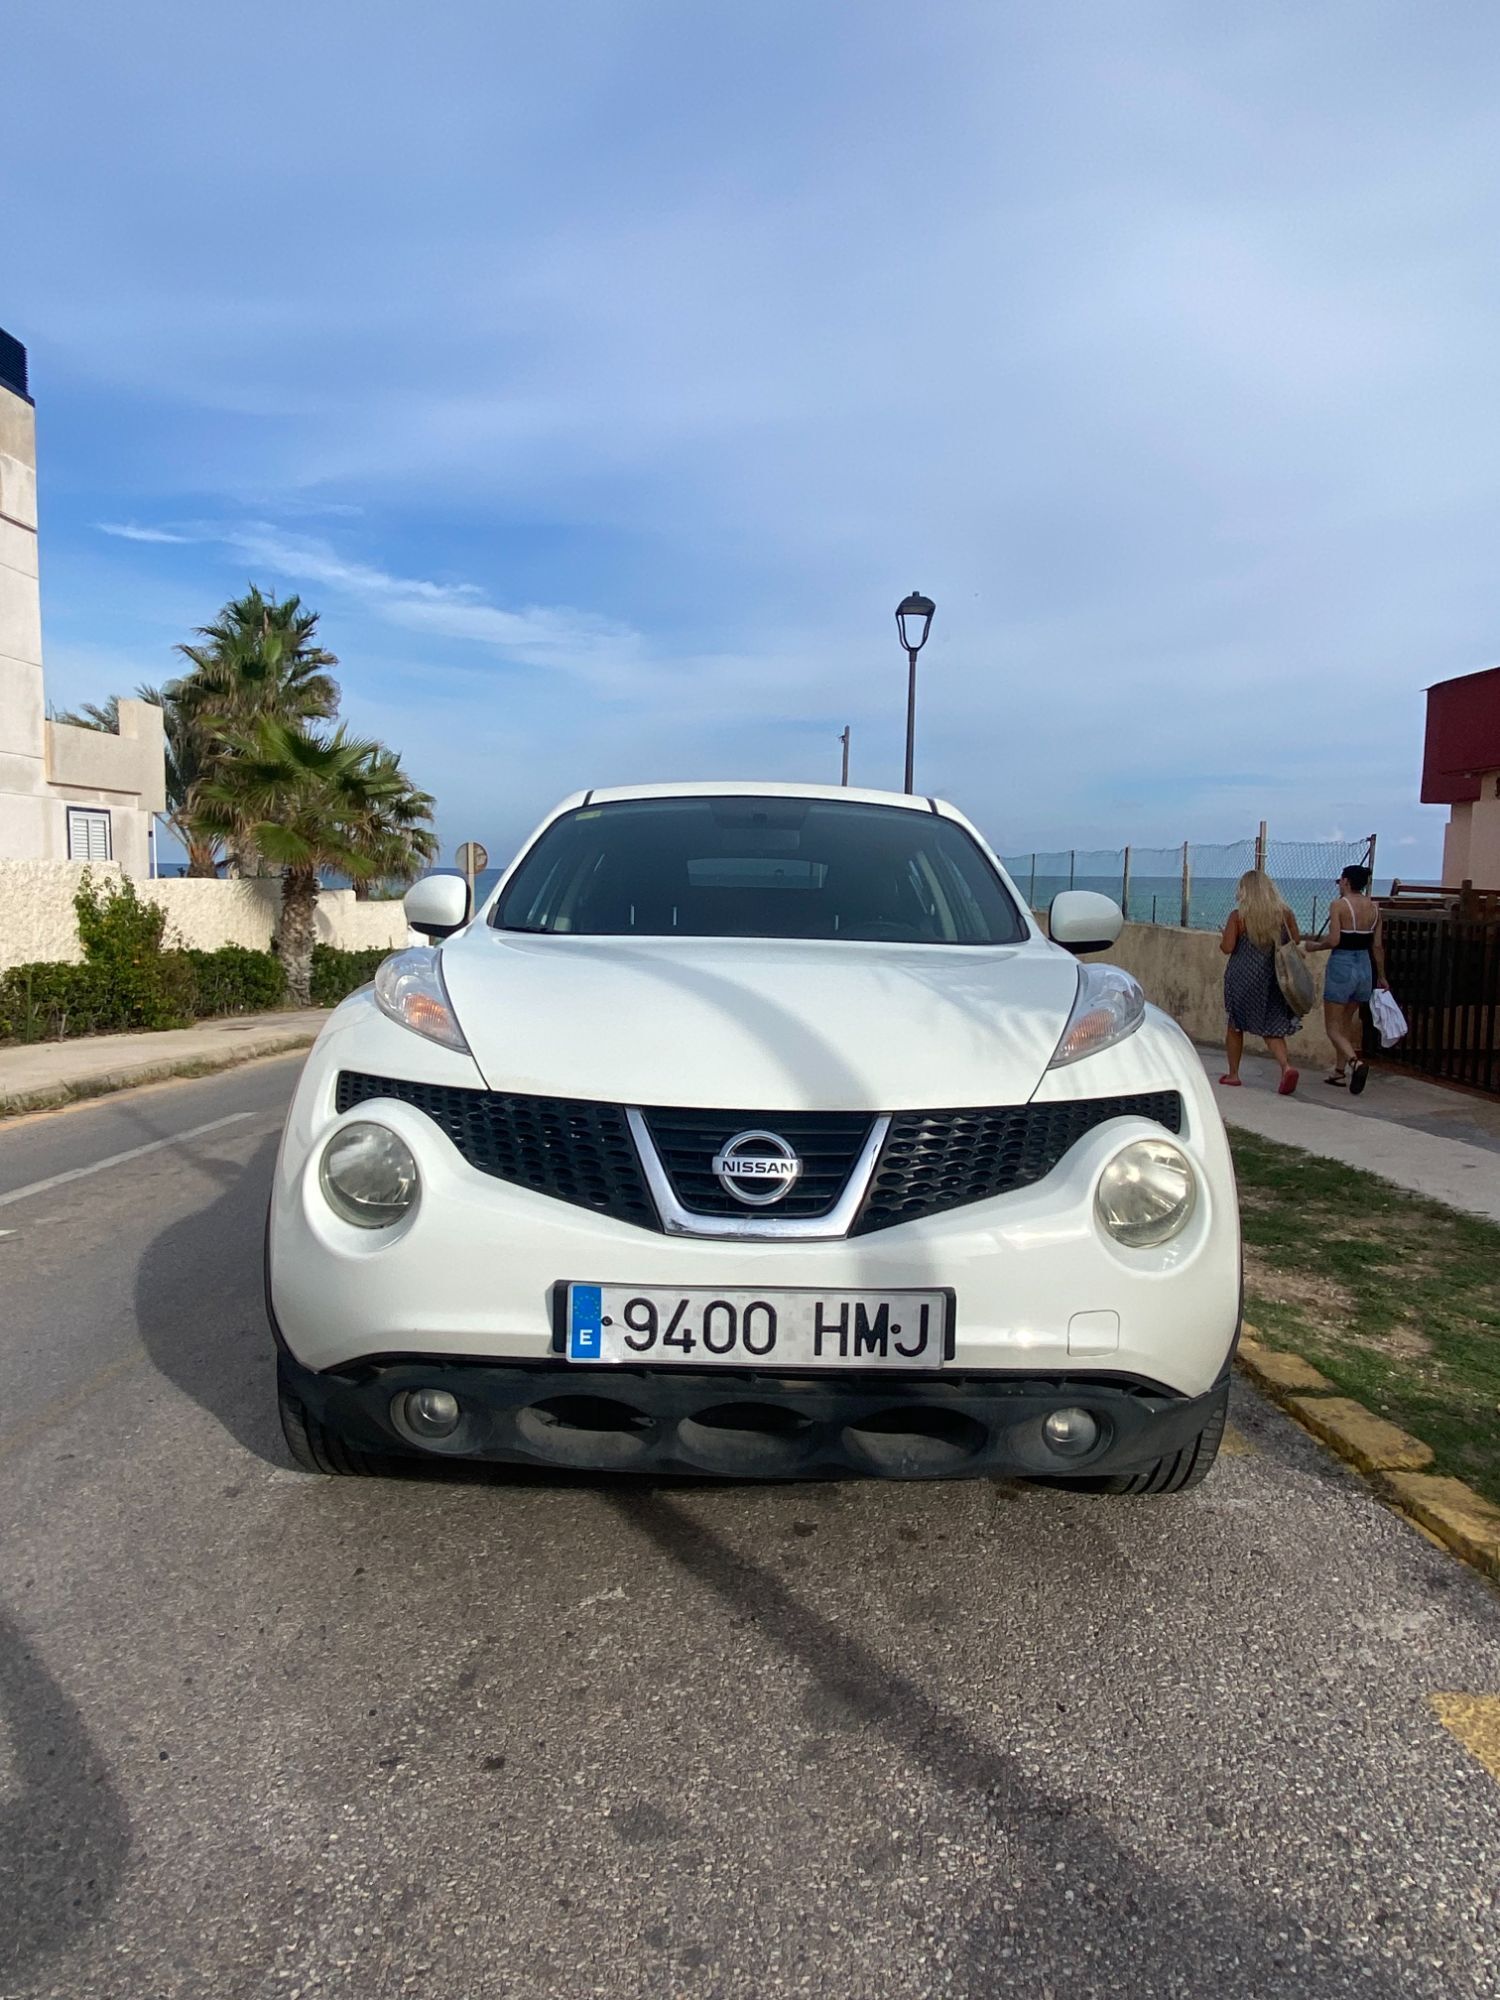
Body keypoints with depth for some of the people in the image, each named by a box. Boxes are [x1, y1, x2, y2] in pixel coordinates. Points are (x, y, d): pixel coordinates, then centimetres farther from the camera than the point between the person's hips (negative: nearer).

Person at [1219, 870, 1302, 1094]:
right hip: (1274, 978, 2)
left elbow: (1227, 947, -12)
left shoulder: (1238, 916, -9)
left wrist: (1221, 942, 10)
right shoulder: (1284, 913, -2)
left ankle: (1233, 1073, 21)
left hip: (1243, 978, -2)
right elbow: (1296, 943, 4)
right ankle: (1287, 1066, -16)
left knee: (1235, 1025, 15)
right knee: (1272, 1028, 7)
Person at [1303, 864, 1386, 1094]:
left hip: (1341, 966, -6)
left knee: (1333, 1026, 1)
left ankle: (1355, 1061, -24)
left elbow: (1333, 940, -18)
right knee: (1347, 1021, 20)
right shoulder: (1374, 908, 6)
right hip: (1365, 967, 6)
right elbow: (1377, 946, 9)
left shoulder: (1339, 905, -11)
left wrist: (1313, 946, 1)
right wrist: (1381, 976, 17)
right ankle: (1340, 1071, 25)